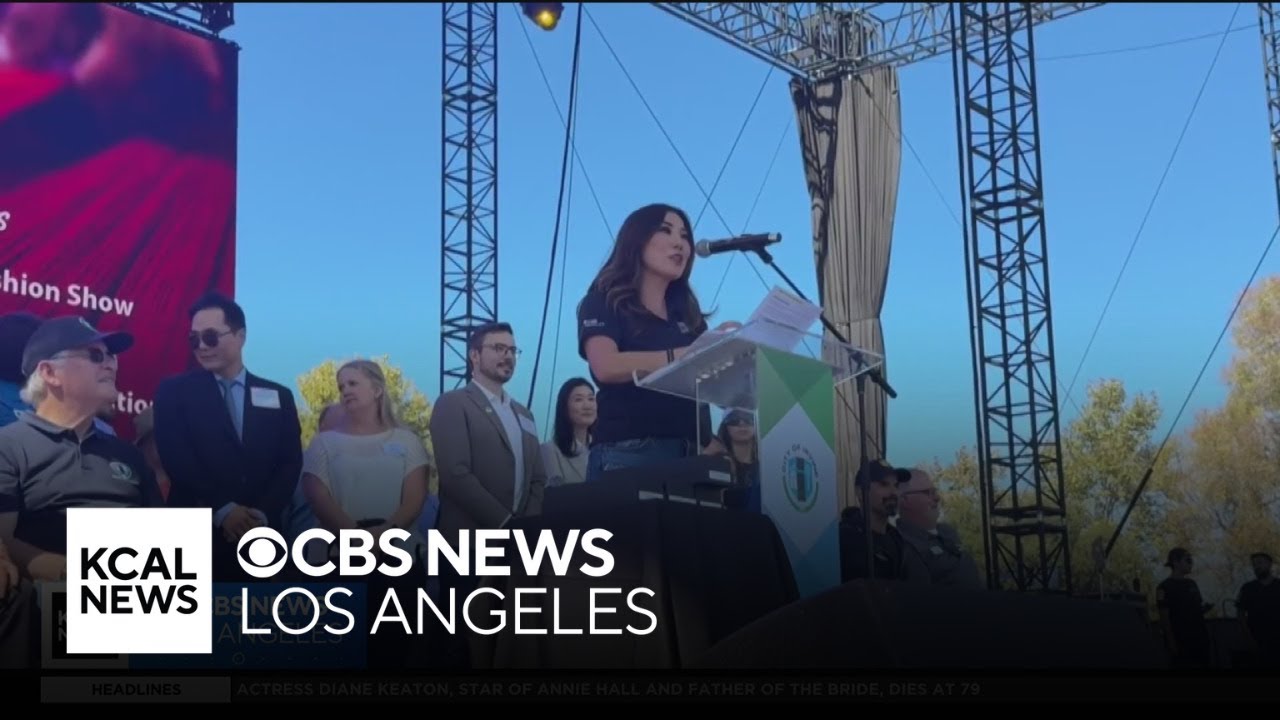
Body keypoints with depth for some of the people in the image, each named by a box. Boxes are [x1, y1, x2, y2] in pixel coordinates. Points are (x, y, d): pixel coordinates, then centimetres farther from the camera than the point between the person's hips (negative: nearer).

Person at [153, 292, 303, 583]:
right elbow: (176, 457, -4)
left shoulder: (279, 397, 14)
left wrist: (263, 514, -10)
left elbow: (290, 463, 6)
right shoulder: (174, 391, 7)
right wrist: (221, 510, -14)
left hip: (261, 535, 2)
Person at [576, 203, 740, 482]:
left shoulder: (688, 311, 19)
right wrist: (693, 353, -18)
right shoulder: (604, 301, 3)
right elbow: (607, 367, -16)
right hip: (628, 453, -5)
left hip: (691, 454, 5)